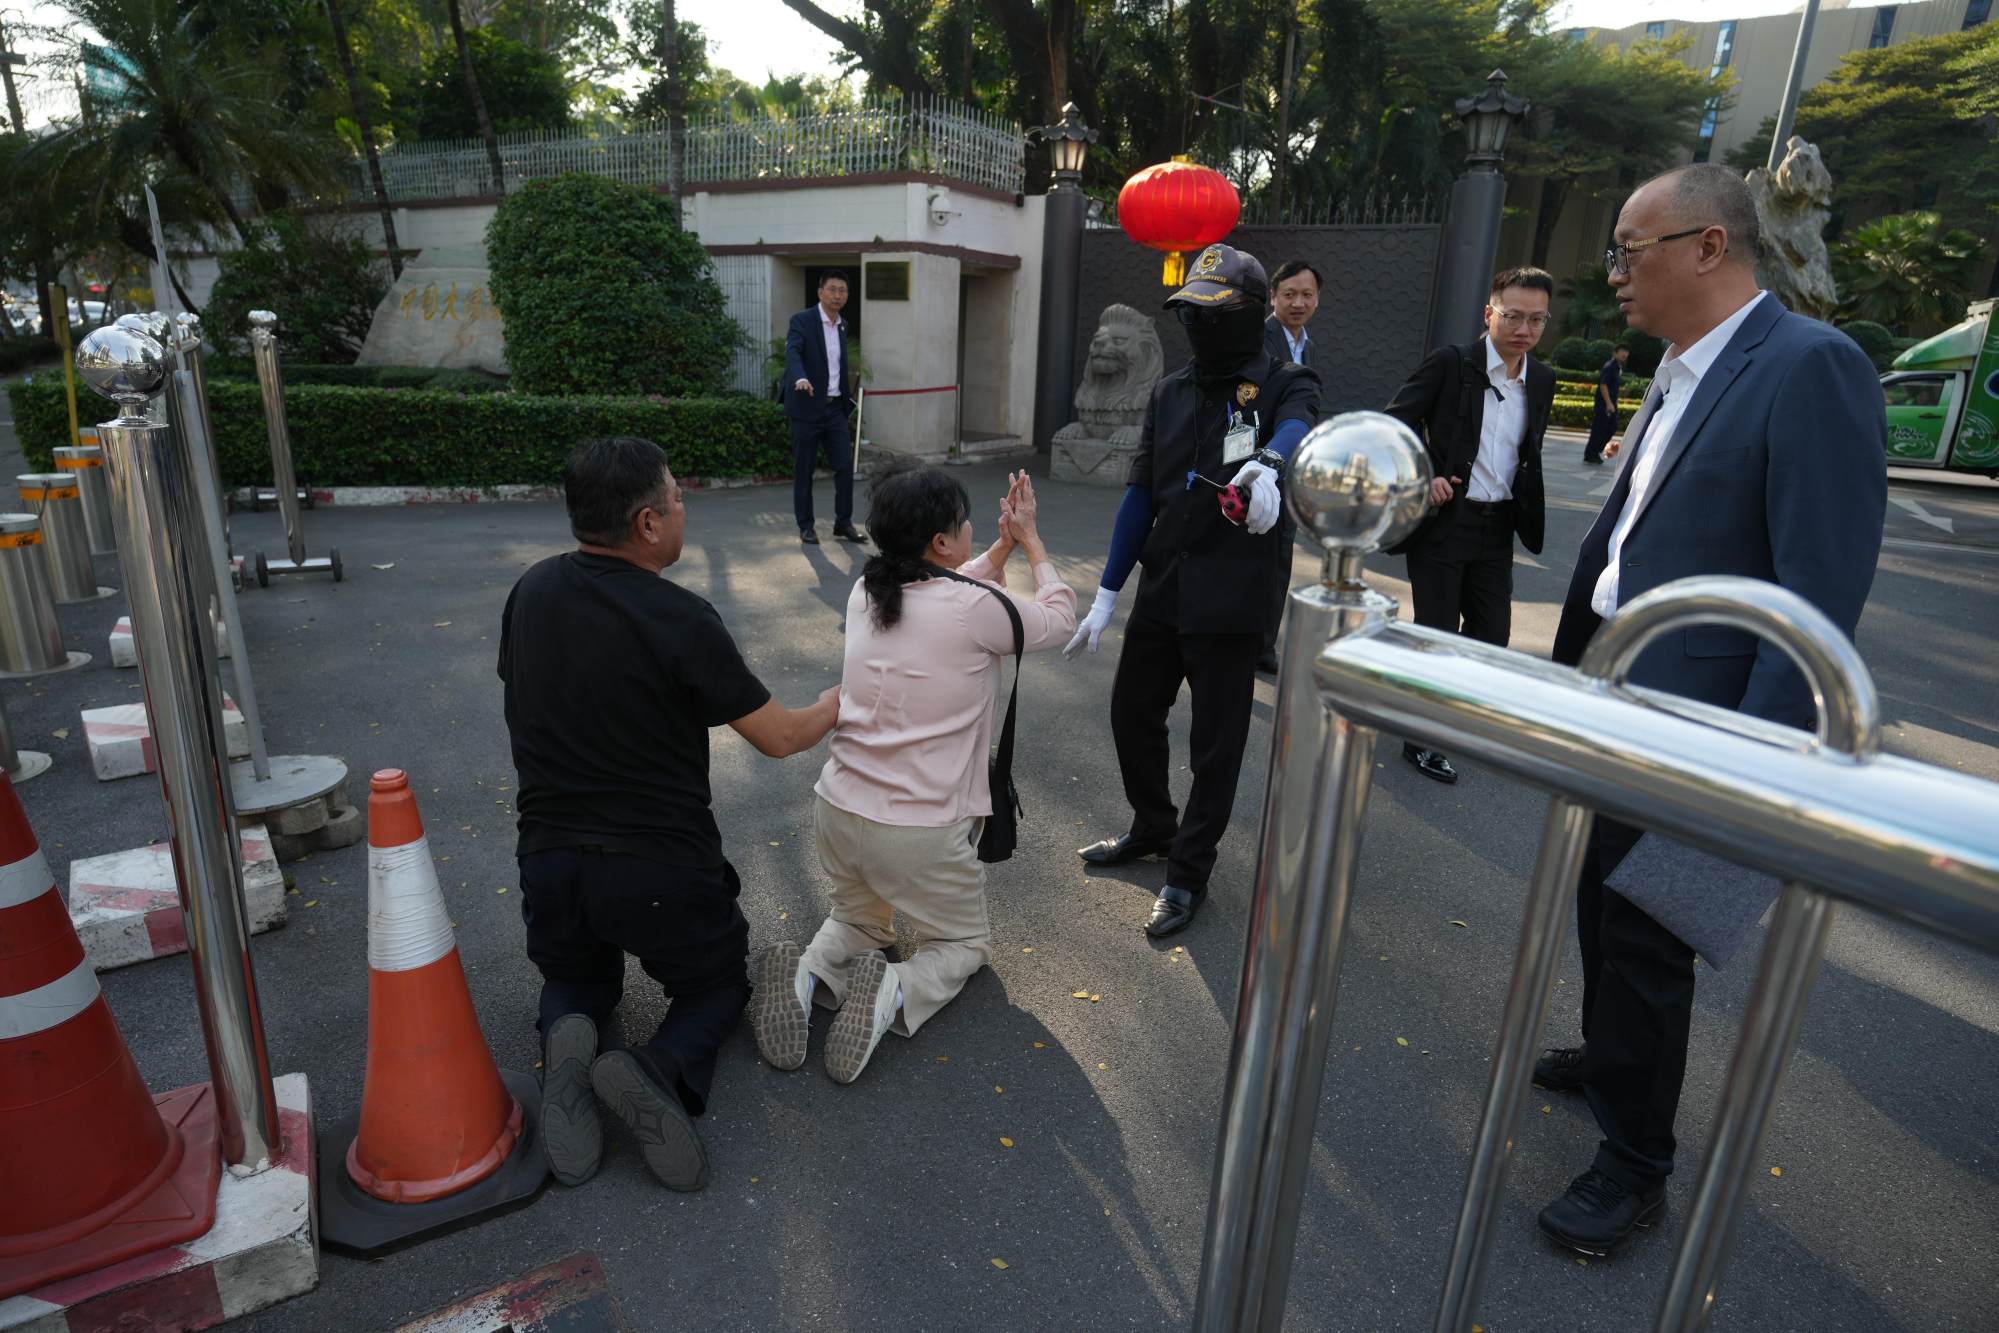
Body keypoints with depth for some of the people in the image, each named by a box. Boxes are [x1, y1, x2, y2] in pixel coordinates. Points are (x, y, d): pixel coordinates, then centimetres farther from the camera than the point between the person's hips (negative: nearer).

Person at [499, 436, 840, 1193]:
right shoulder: (679, 620, -19)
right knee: (718, 984, 24)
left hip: (549, 859, 5)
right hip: (661, 868, -4)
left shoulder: (529, 593, -1)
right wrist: (836, 706, 11)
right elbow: (779, 737, -9)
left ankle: (566, 1041, -2)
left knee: (575, 982, 33)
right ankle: (662, 1072, -8)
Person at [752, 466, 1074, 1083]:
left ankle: (808, 975, 0)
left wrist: (1005, 544, 22)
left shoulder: (866, 592, 1)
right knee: (966, 943, 22)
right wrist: (1031, 540, 18)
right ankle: (897, 992, -8)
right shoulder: (977, 609, -15)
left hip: (839, 808, 5)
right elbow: (1058, 616, 5)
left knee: (858, 922, 32)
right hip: (921, 832, -5)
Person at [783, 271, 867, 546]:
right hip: (807, 407, -6)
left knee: (846, 466, 1)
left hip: (835, 407, 6)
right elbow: (792, 352, -26)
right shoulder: (802, 320, -9)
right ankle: (806, 526, 13)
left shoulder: (842, 325, 12)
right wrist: (800, 378, -45)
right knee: (804, 470, 3)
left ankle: (843, 523, 13)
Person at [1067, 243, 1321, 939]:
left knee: (1215, 744, 5)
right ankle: (1153, 829, 40)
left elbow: (1296, 427, -30)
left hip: (1230, 600, -5)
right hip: (1162, 589, 6)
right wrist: (1106, 594, 4)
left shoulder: (1283, 387, -5)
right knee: (1132, 713, 15)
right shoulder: (1169, 393, 9)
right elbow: (1141, 494, 7)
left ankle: (1188, 875, 23)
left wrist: (1267, 464, -55)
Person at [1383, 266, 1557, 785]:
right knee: (1436, 631, 1)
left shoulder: (1542, 380, 8)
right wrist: (1422, 478, -16)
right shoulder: (1449, 363, -9)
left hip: (1496, 526, 6)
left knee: (1492, 634, 10)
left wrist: (1526, 513, 9)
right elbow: (1394, 423, -7)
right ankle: (1420, 737, 17)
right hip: (1442, 519, -5)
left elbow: (1529, 453, 18)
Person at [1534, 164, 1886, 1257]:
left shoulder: (1811, 368, -17)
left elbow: (1823, 593, -21)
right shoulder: (1677, 376, 9)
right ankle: (1608, 1056, 46)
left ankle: (1634, 1161, 26)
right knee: (1600, 901, 22)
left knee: (1646, 933, 6)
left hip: (1685, 722, -8)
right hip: (1605, 696, 8)